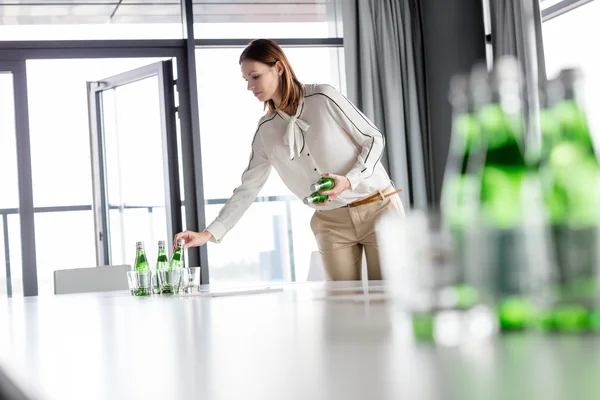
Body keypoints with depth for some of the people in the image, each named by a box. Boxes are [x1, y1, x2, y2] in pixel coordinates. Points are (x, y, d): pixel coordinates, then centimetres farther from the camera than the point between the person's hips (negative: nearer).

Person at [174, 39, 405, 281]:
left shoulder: (322, 98, -9)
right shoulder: (266, 131, 3)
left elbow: (373, 138, -4)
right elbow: (247, 189, 5)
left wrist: (349, 180, -20)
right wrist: (209, 233, -4)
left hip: (377, 207, -3)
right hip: (331, 223, 3)